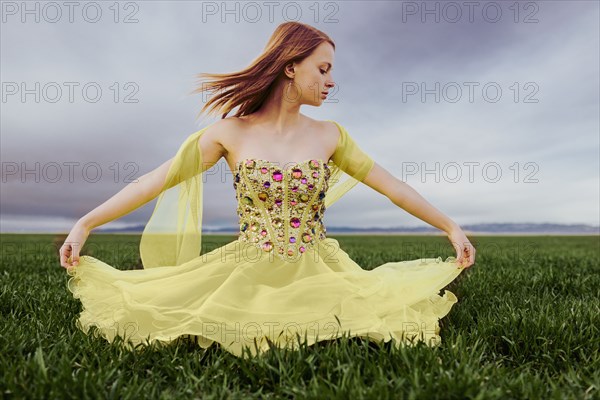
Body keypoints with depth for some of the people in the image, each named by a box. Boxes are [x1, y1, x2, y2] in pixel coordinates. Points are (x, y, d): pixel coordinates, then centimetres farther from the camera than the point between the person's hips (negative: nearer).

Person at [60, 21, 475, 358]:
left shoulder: (329, 135, 2)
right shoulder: (230, 133, -3)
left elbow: (389, 184, 7)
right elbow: (157, 180, -1)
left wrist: (451, 227, 9)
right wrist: (85, 223, -3)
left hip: (317, 274, 2)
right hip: (248, 275, -1)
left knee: (402, 314, -16)